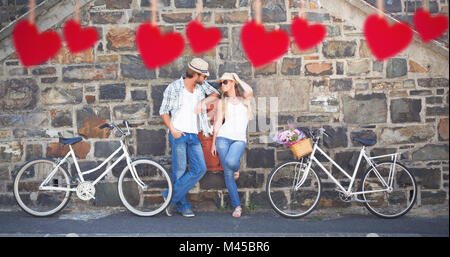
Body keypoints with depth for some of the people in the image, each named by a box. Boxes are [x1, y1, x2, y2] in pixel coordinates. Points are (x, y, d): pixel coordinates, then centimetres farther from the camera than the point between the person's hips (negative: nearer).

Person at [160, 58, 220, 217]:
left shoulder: (201, 85, 11)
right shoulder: (174, 87, -3)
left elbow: (216, 94, 10)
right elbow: (164, 111, 0)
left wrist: (204, 101, -9)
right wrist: (172, 130, -12)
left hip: (193, 135, 5)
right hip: (178, 134, -5)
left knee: (200, 169, -7)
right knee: (179, 171, -4)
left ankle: (171, 196, 0)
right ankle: (183, 206, 9)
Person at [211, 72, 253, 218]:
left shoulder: (243, 98, 11)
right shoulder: (222, 102, 14)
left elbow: (249, 91, -13)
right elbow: (218, 122, 13)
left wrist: (238, 79, 2)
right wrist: (213, 143, 9)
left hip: (239, 139, -2)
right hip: (223, 137, 2)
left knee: (231, 162, -30)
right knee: (227, 173, -4)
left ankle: (236, 168, 9)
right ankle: (237, 206, 5)